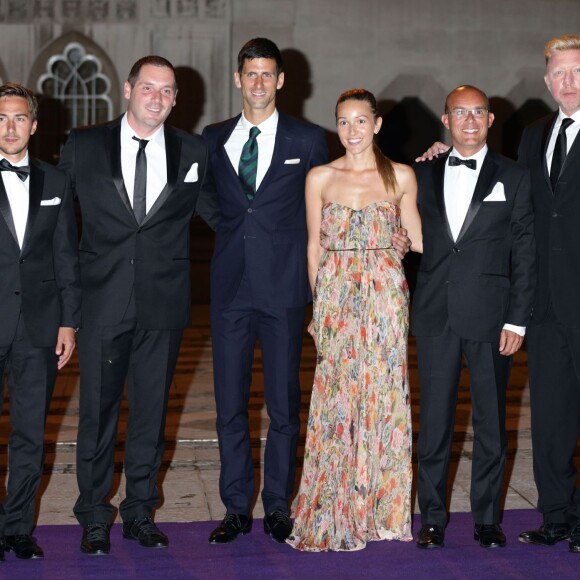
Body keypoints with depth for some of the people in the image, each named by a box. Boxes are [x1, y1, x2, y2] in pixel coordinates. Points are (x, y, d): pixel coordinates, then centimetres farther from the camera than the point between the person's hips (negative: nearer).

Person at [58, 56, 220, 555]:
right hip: (103, 302, -1)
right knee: (98, 411, 6)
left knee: (151, 411, 11)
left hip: (163, 304, 1)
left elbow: (217, 213, 16)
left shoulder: (193, 152, 6)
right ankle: (94, 518, 20)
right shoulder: (83, 146, 2)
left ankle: (140, 513, 26)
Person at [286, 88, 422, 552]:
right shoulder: (320, 178, 4)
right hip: (336, 296, 0)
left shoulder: (402, 176, 3)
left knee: (383, 393, 3)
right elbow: (314, 246, 7)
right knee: (337, 396, 0)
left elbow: (417, 238, 10)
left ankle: (382, 507, 16)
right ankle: (335, 511, 12)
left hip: (386, 294, 0)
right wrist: (316, 305, 6)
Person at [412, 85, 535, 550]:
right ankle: (433, 519, 16)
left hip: (491, 318, -1)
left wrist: (518, 320, -5)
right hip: (436, 315, 1)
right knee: (434, 420, 5)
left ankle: (488, 519, 19)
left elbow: (525, 254, 0)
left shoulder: (514, 177, 4)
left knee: (491, 421, 7)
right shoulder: (424, 175, 10)